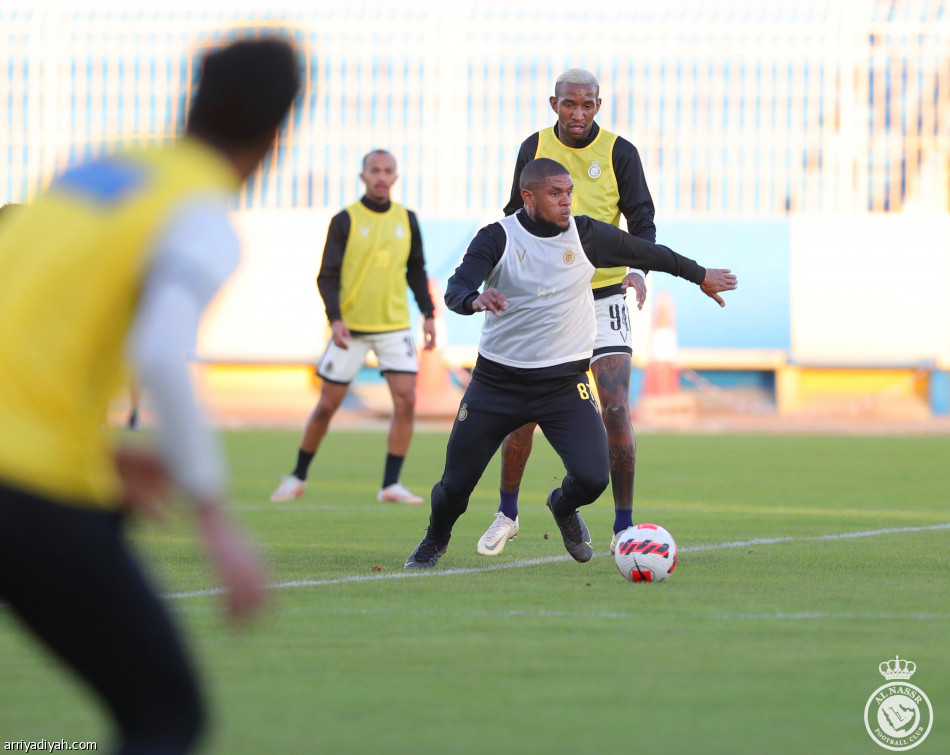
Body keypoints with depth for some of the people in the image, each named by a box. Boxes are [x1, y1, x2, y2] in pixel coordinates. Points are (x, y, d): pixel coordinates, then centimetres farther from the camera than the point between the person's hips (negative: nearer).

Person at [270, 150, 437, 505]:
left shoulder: (407, 219, 6)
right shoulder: (345, 220, -4)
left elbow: (416, 271, 17)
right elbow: (327, 276, -6)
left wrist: (428, 314, 7)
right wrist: (335, 318, -19)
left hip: (395, 325, 3)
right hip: (351, 326, -3)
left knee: (406, 400, -12)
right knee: (327, 405, 2)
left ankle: (391, 484, -6)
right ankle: (298, 478, 19)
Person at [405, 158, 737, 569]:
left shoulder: (586, 235, -2)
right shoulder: (498, 238, -10)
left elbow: (646, 253, 13)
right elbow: (455, 289, -23)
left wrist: (701, 276, 25)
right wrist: (476, 299, -47)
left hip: (564, 381, 1)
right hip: (498, 379, -1)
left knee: (592, 477, -16)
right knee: (456, 483, 0)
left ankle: (563, 508, 23)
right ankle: (435, 540, 35)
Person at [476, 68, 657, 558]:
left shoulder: (619, 153, -6)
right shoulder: (534, 148, 1)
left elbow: (642, 220, -7)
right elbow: (516, 215, 13)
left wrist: (638, 269, -25)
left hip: (604, 296, -2)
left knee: (616, 410, -14)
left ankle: (623, 526, -5)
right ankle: (507, 514, 21)